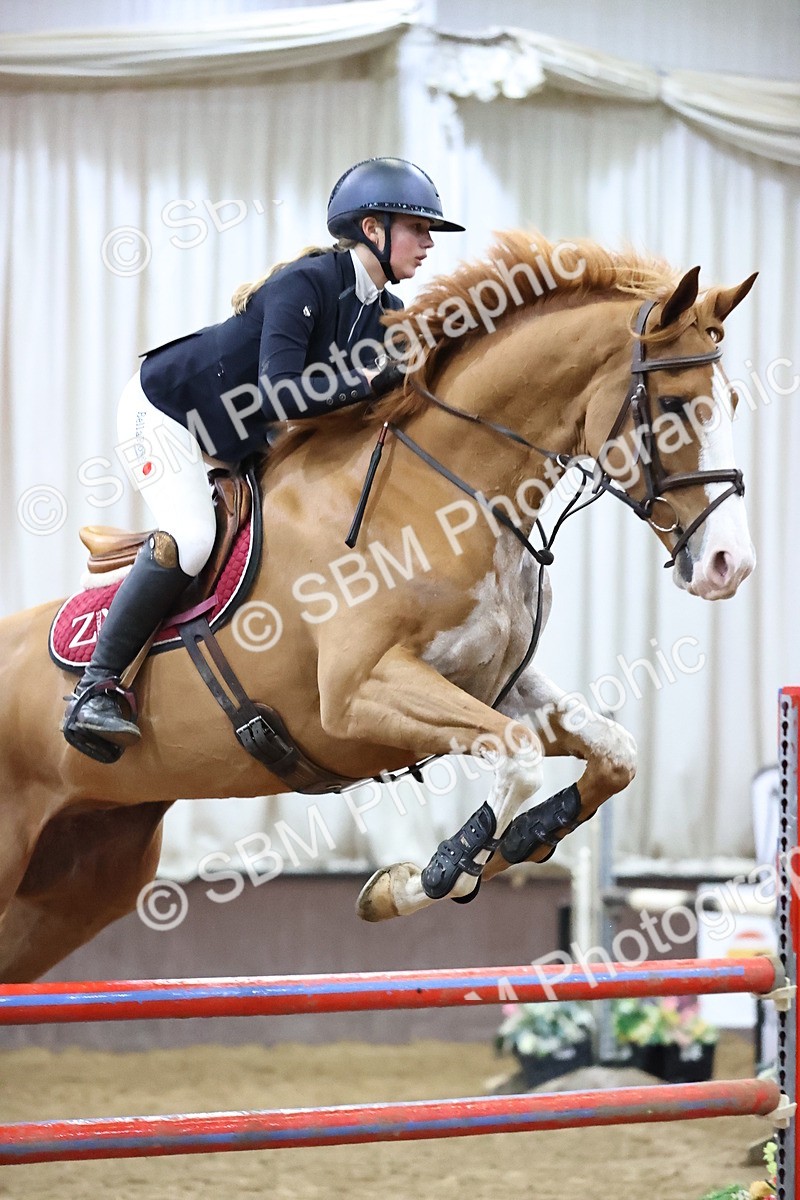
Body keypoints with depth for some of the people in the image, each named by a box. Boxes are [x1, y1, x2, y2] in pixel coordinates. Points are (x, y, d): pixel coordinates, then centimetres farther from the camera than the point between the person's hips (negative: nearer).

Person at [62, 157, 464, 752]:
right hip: (165, 408, -9)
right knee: (189, 537, -28)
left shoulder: (387, 314, -3)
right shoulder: (305, 284, -28)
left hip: (238, 440, 9)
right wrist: (369, 379, -38)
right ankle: (94, 688, -20)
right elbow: (279, 394, -38)